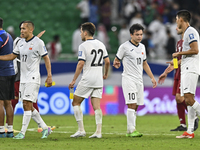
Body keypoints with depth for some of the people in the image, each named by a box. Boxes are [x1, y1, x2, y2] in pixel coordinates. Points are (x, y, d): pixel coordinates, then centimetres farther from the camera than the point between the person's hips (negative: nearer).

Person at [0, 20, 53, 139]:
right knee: (27, 106, 6)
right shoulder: (21, 43, 11)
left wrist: (49, 76, -11)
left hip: (33, 78, -8)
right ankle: (45, 128, 17)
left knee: (27, 104, -11)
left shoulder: (38, 42, -9)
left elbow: (46, 58, -7)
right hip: (23, 79, 8)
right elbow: (12, 56, 18)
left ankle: (22, 132, -9)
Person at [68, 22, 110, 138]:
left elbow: (81, 64, -14)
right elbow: (107, 61, 12)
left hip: (87, 80, -6)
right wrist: (106, 74, 28)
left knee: (76, 103, 5)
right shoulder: (101, 44, 10)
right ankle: (98, 132, -4)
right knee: (96, 106, 5)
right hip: (99, 81, 6)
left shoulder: (83, 46, -9)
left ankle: (81, 130, -2)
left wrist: (74, 80, -10)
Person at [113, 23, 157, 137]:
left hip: (139, 80, 7)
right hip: (129, 79, -7)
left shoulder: (142, 47, 14)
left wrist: (152, 77, 20)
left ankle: (131, 130, 11)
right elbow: (116, 60, 1)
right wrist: (116, 64, -23)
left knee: (136, 106, 6)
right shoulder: (125, 46, -6)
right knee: (132, 104, -14)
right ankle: (131, 130, -14)